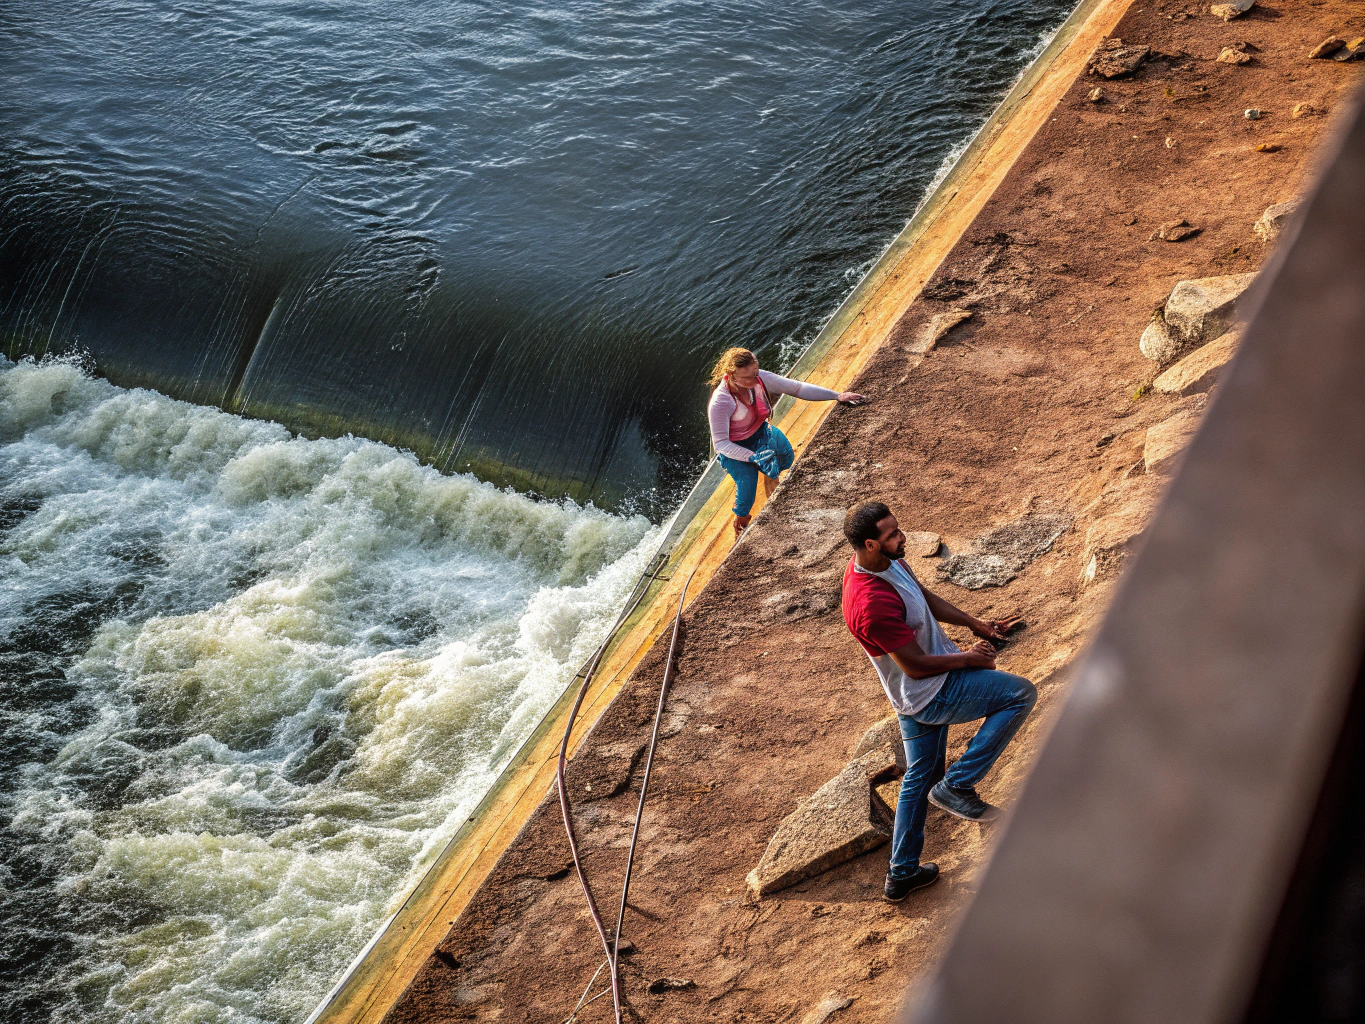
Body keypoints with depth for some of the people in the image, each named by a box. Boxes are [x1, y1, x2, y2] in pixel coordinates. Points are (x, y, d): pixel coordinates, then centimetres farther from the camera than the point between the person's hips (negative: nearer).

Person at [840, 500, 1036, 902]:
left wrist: (977, 624, 8)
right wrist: (969, 658, -12)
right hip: (932, 693, -10)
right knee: (1020, 693, -10)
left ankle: (902, 873, 37)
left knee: (920, 777, 23)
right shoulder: (871, 604, -34)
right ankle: (956, 786, -4)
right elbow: (916, 665, -26)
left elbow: (925, 596, 14)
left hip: (919, 695, 10)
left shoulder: (886, 561, -4)